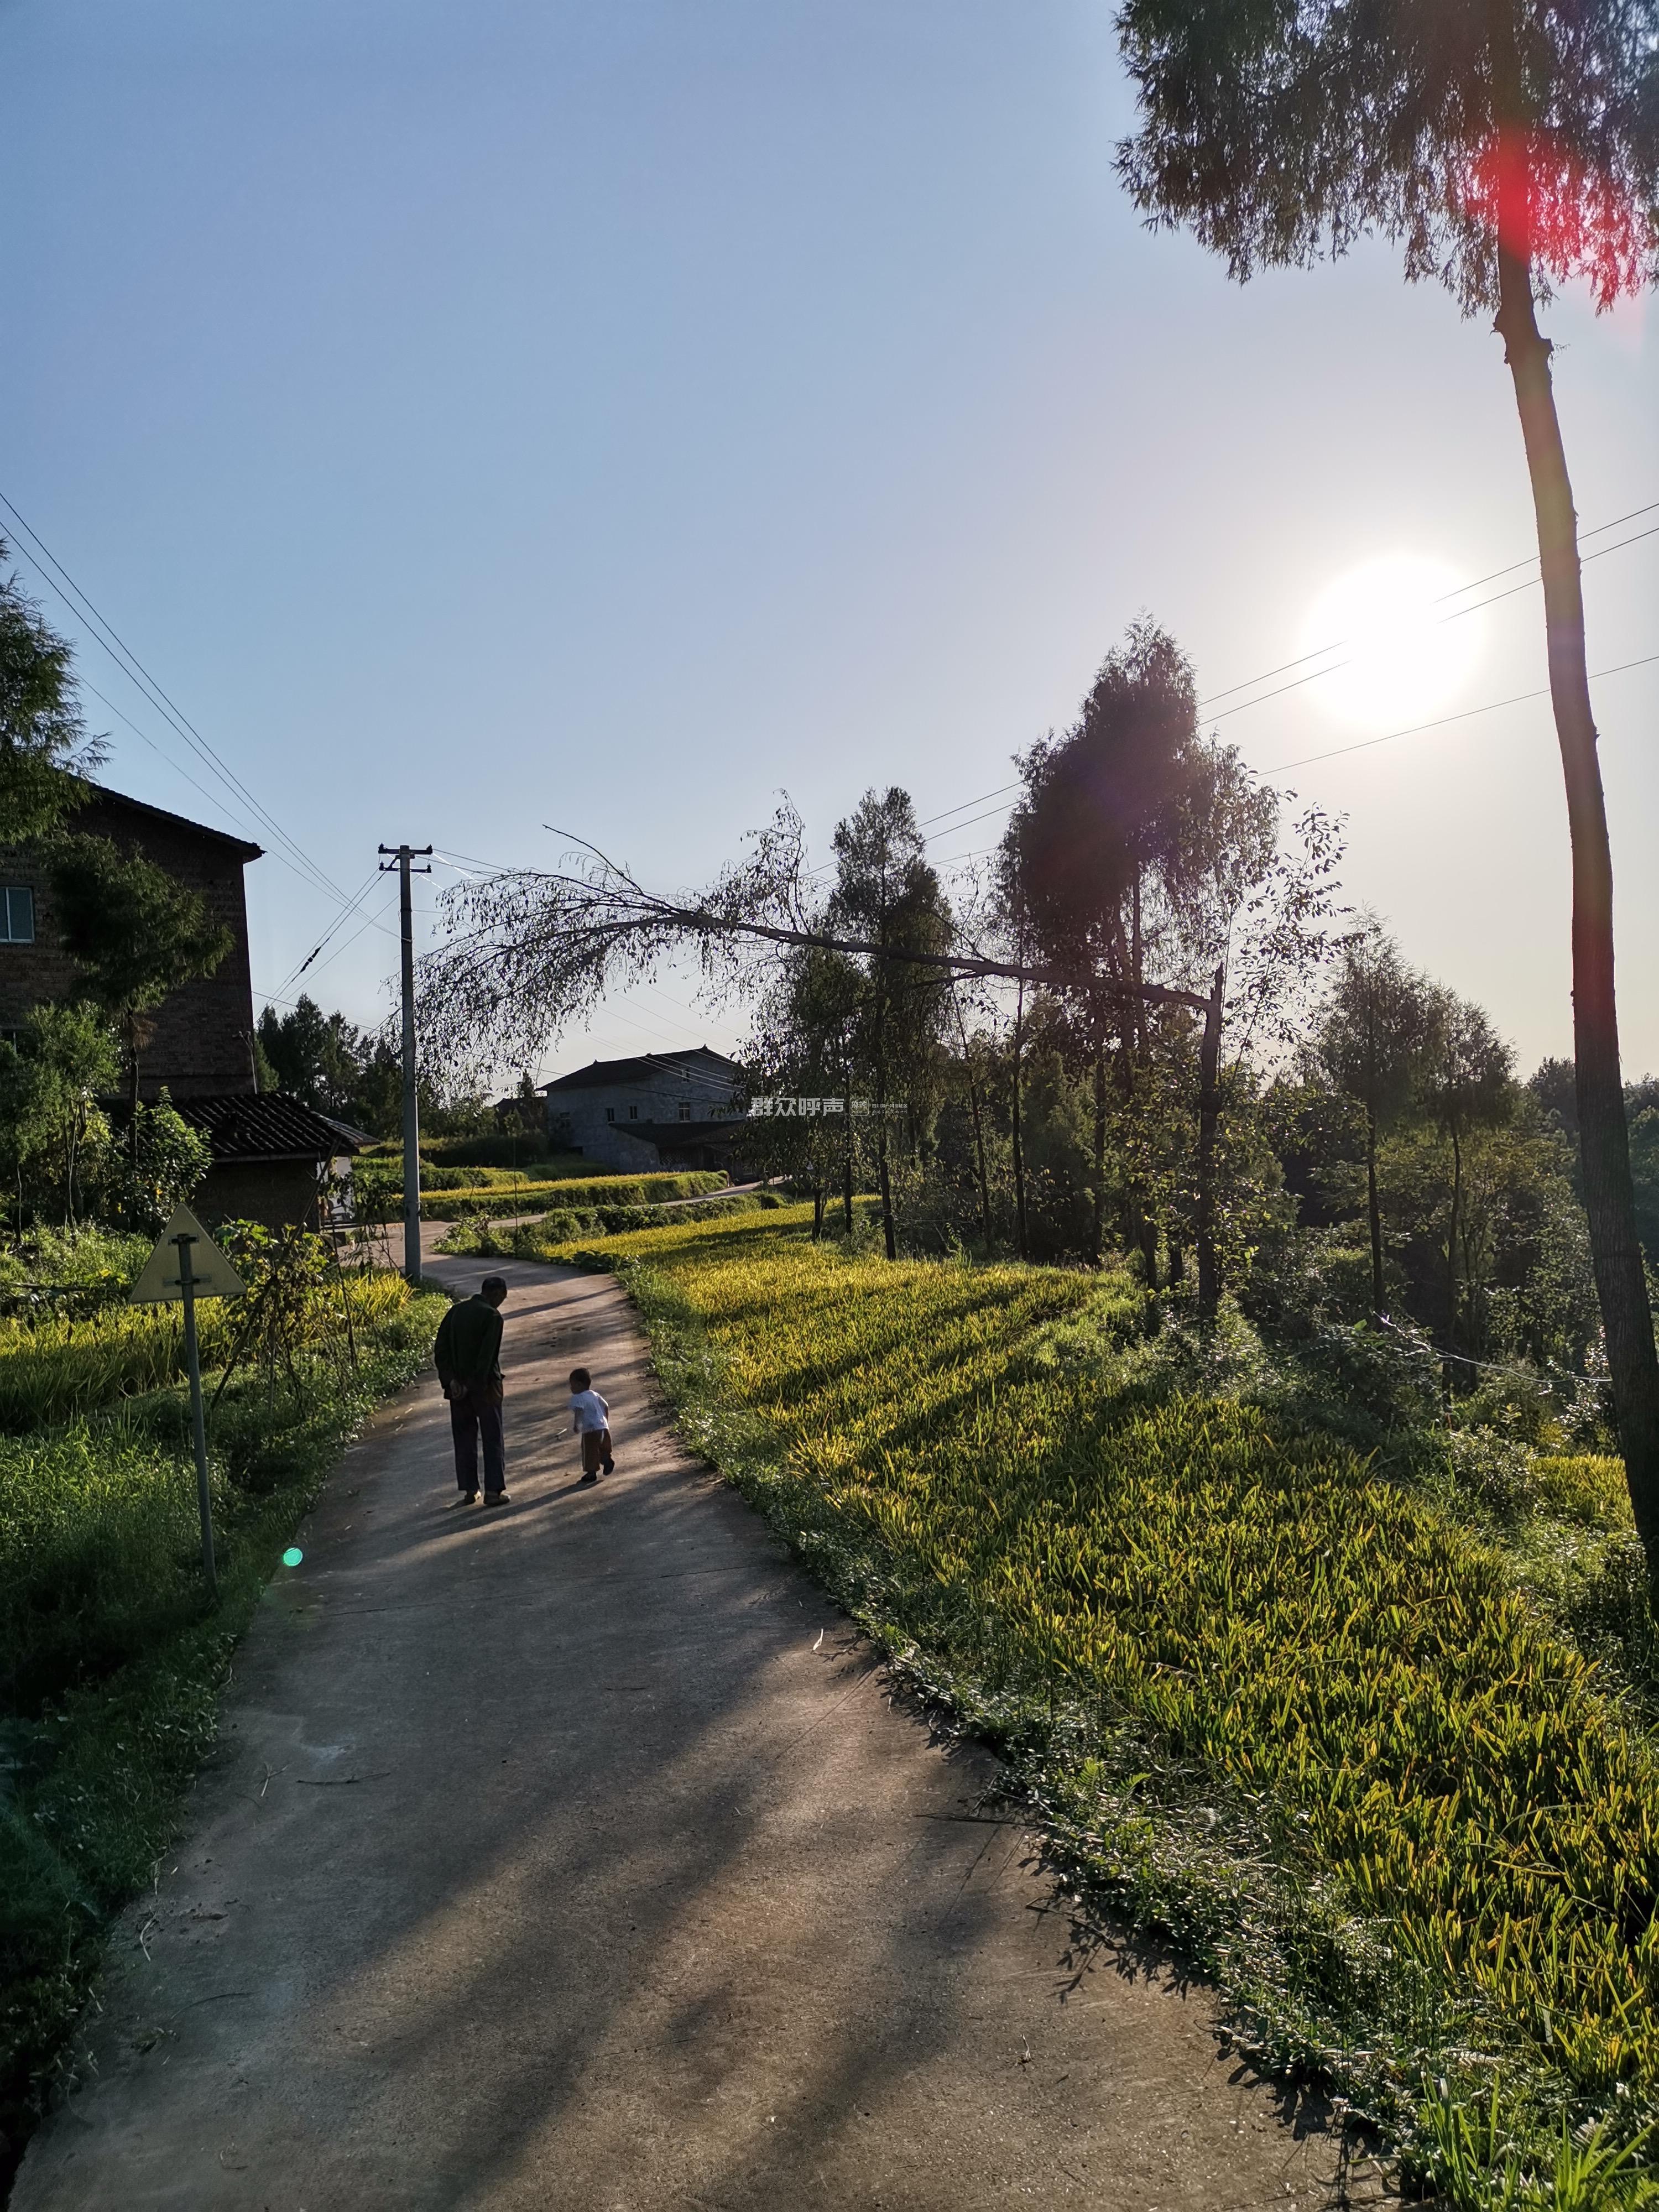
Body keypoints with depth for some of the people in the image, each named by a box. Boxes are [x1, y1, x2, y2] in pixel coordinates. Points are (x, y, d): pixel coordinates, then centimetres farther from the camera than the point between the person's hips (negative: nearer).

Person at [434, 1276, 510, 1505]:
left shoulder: (455, 1311, 6)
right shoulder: (492, 1316, -13)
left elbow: (440, 1350, 1)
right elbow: (487, 1356, -21)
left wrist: (451, 1381, -4)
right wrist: (474, 1385, -16)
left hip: (458, 1386, 6)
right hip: (484, 1386, -6)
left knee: (464, 1437, 13)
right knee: (493, 1439, 4)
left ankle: (469, 1490, 16)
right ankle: (493, 1491, 3)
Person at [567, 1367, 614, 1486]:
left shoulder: (577, 1398, -8)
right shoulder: (595, 1395, 15)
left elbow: (579, 1411, -26)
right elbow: (606, 1407, 19)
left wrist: (576, 1425, -20)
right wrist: (605, 1422, 29)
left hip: (590, 1430, -7)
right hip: (603, 1427, 7)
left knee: (590, 1452, 6)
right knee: (603, 1449, 21)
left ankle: (592, 1473, 10)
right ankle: (607, 1460, -3)